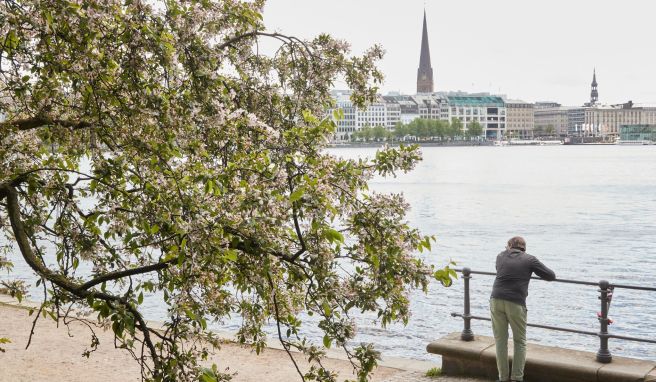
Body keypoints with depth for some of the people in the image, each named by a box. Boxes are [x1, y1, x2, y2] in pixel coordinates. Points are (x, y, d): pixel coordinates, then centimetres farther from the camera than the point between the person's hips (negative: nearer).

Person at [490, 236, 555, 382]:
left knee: (500, 340, 11)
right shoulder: (530, 260, 7)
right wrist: (536, 269, 29)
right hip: (515, 304, -2)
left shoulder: (501, 256, 15)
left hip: (496, 300, 2)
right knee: (520, 342, 13)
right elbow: (551, 276, 10)